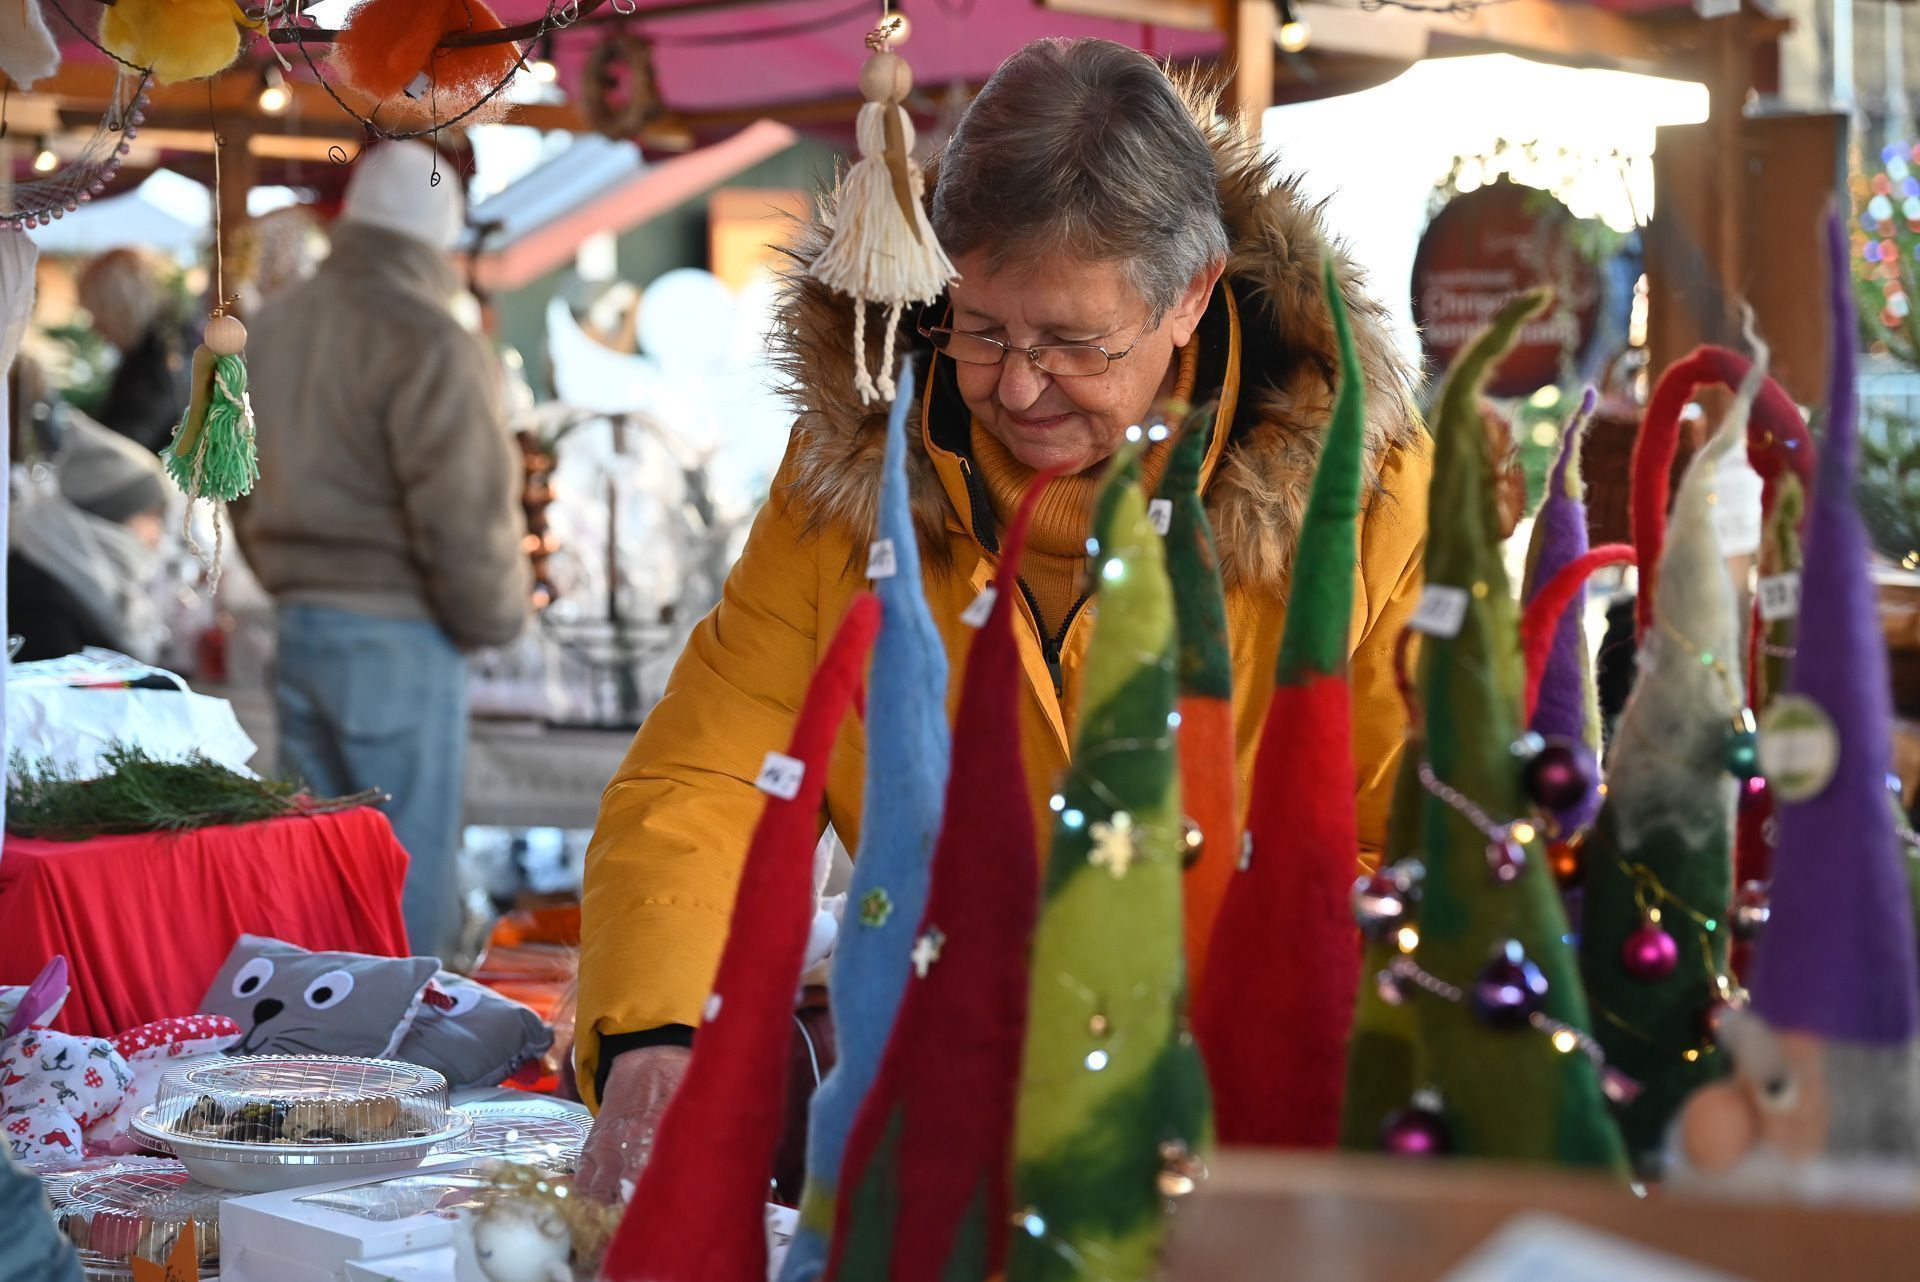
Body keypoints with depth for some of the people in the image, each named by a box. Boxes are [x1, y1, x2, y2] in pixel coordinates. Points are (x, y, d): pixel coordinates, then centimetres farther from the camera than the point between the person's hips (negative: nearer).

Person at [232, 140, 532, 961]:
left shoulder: (273, 326, 11)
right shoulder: (424, 342, -16)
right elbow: (462, 512, -18)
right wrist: (497, 616, -3)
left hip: (297, 624, 8)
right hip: (399, 634, -8)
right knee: (411, 865, -1)